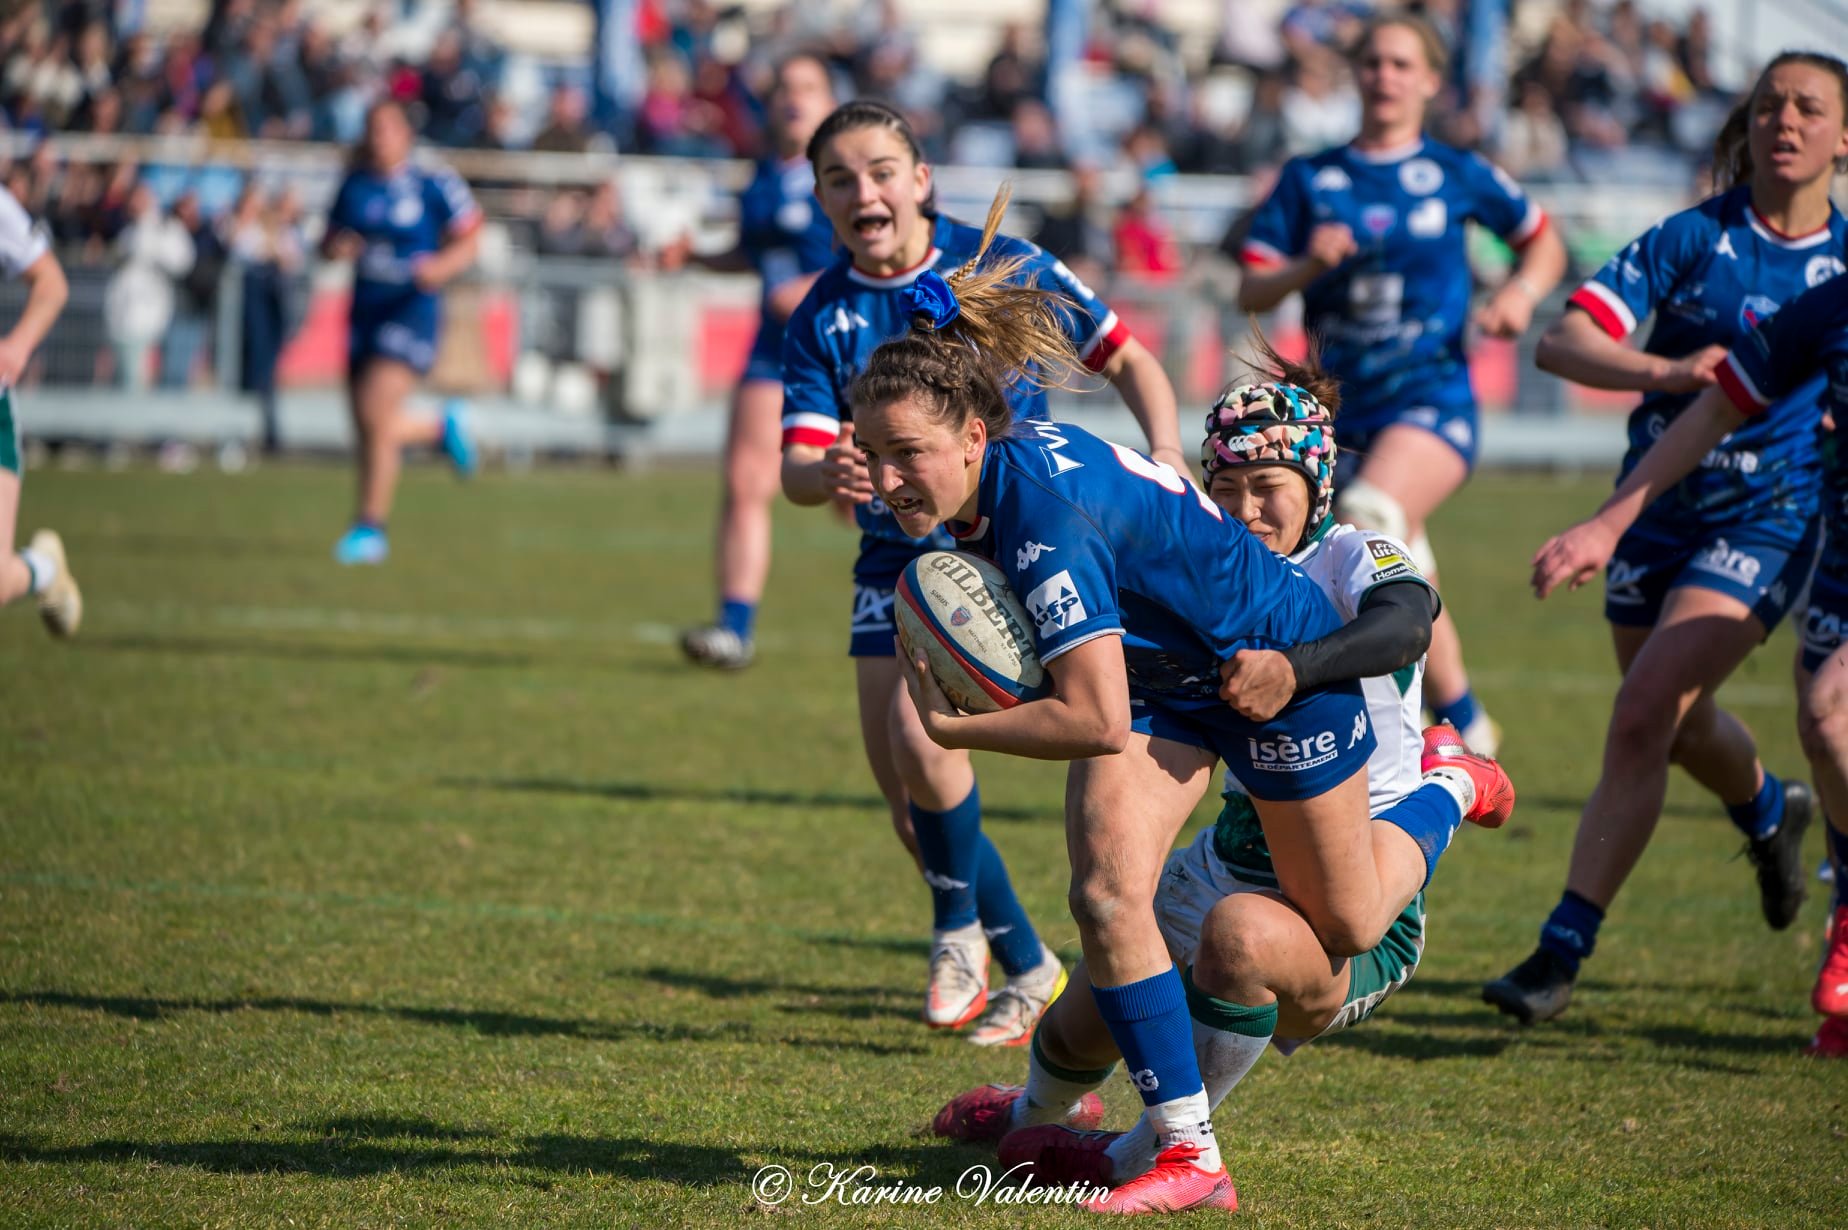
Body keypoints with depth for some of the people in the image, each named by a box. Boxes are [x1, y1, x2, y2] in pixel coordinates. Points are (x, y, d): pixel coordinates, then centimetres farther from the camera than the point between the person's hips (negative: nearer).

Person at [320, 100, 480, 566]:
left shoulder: (434, 184, -6)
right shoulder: (354, 185, 9)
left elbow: (468, 240, -1)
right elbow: (329, 241, 18)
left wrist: (441, 266, -20)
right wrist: (336, 247, -6)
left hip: (411, 313, -6)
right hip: (364, 313, 6)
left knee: (376, 418, -17)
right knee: (369, 429, 8)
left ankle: (370, 527, -8)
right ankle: (441, 429, 40)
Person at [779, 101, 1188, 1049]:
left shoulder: (1003, 269, -8)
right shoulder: (821, 320, -3)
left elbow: (1129, 362, 1)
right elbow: (795, 467, -11)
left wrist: (1166, 460, -16)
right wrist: (830, 474, -35)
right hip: (896, 562, 4)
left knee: (919, 732, -24)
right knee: (906, 802, 0)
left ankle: (960, 928, 1)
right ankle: (1030, 971, 18)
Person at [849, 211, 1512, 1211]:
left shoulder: (1045, 514, -40)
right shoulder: (984, 482, -15)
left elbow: (1097, 722, -40)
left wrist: (950, 726, -30)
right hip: (1163, 678, 7)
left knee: (1345, 928, 13)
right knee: (1107, 894, -14)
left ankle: (1448, 786, 43)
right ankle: (1188, 1155, -5)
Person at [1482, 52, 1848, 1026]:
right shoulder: (1693, 239, -6)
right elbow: (1561, 342, -16)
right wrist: (1664, 371, -33)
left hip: (1769, 518, -2)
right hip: (1658, 504, 3)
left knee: (1643, 717, -19)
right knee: (1682, 726, 20)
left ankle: (1563, 950, -15)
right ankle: (1769, 815, 56)